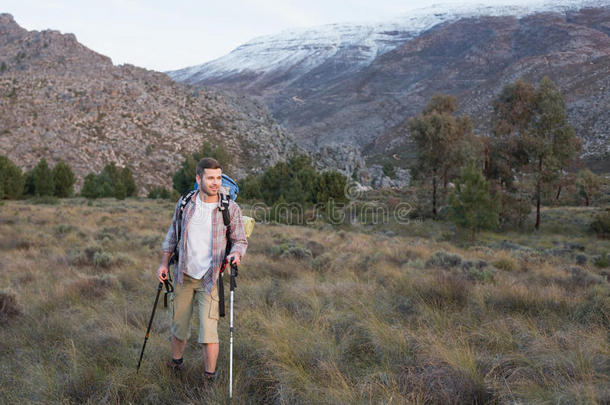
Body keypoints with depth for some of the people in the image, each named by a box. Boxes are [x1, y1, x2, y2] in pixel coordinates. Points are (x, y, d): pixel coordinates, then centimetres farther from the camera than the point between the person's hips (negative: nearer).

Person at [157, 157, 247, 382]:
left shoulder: (231, 209, -9)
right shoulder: (185, 203, -2)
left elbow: (240, 240, -2)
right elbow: (173, 234, 11)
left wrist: (236, 253, -24)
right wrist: (164, 264, 9)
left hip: (210, 279, -3)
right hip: (184, 276, 3)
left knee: (208, 331, -8)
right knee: (179, 325, 15)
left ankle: (210, 377, 8)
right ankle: (176, 362, 41)